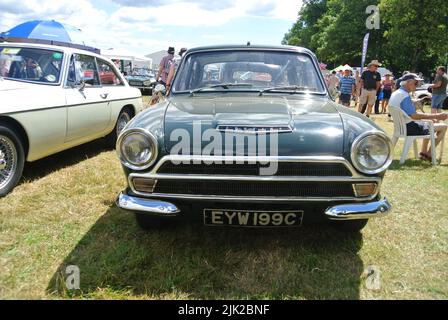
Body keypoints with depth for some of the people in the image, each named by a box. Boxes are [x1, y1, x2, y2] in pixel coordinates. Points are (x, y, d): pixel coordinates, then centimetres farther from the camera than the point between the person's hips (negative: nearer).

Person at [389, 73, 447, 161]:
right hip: (409, 128, -10)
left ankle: (424, 152, 29)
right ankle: (428, 154, 4)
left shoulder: (395, 93, 10)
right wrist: (436, 116, -25)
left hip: (401, 126, 10)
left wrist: (430, 117, 13)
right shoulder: (404, 95, -21)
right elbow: (414, 116, -28)